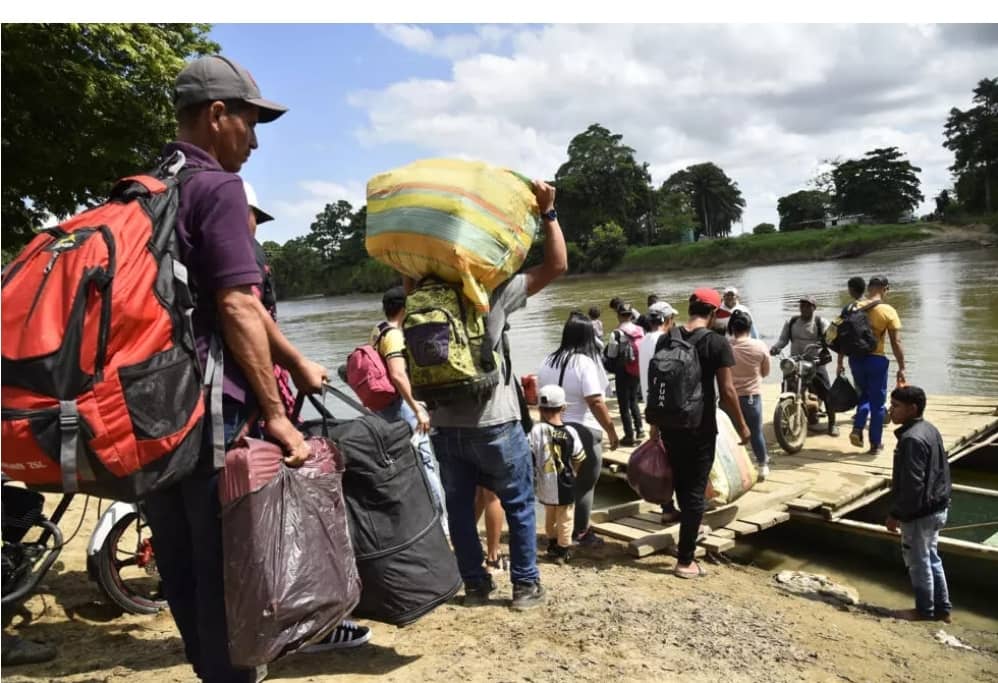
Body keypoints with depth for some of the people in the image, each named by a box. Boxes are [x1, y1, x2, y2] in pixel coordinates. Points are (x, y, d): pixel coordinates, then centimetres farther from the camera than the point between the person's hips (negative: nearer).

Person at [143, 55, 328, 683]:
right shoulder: (217, 187, -11)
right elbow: (237, 307, -20)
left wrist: (297, 362, 18)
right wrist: (274, 412, -14)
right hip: (209, 405, -9)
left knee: (180, 560, 18)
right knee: (224, 564, 4)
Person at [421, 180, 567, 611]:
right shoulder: (494, 292, -10)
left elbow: (408, 269, 22)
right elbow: (556, 265, -7)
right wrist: (547, 211, -6)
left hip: (444, 426, 4)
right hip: (492, 423, -3)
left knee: (458, 507, 16)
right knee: (519, 505, 12)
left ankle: (475, 584, 25)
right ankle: (525, 585, 19)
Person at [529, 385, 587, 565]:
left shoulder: (537, 430, -14)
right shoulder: (570, 432, -12)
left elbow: (529, 457, -11)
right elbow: (579, 459, -2)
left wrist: (532, 478, 3)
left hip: (545, 484, 2)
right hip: (564, 484, -2)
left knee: (549, 515, 22)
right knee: (564, 517, 13)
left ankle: (552, 544, 37)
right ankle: (563, 551, 19)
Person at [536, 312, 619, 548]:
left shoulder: (548, 362, 5)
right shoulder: (584, 362, -15)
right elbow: (595, 402, -21)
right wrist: (612, 431, -13)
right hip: (583, 432, -6)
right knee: (584, 484, 7)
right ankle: (581, 533, 17)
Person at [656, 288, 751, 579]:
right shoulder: (717, 343, -12)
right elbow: (727, 392, -14)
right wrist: (741, 426, 0)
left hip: (670, 424, 5)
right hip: (701, 428, -5)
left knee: (681, 484, 24)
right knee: (695, 491, 4)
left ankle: (690, 530, 47)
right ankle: (685, 561, 9)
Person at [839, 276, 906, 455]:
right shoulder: (888, 311, -9)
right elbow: (896, 343, -9)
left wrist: (840, 362, 12)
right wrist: (901, 368, -1)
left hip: (856, 359, 4)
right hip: (876, 360, -3)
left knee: (864, 396, 23)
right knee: (877, 402, 8)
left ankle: (857, 429, 4)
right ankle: (876, 444, 14)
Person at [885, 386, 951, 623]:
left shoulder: (912, 439, -25)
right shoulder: (930, 429, 6)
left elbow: (912, 484, -26)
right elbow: (940, 471, 15)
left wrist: (896, 514, -18)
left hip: (919, 513, -10)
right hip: (936, 508, 10)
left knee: (919, 562, 7)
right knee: (932, 559, 20)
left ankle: (925, 610, 21)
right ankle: (942, 608, 30)